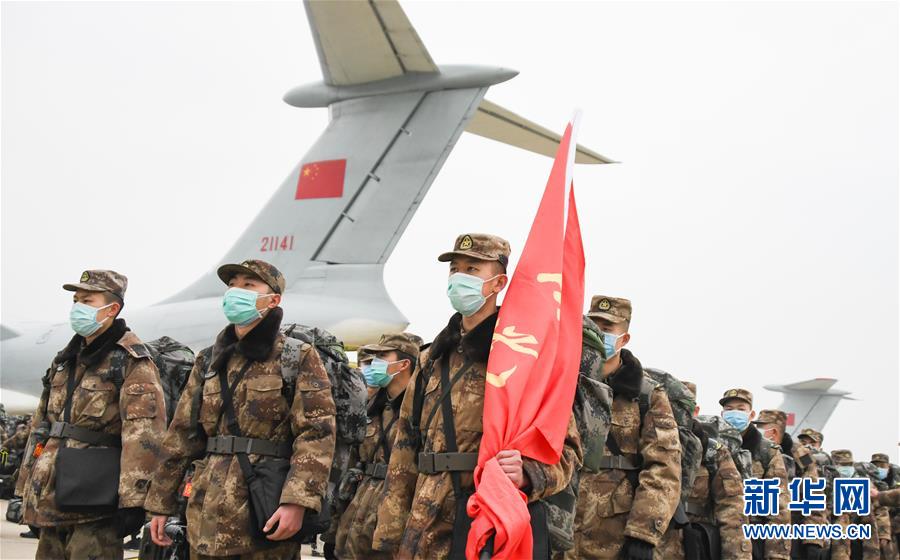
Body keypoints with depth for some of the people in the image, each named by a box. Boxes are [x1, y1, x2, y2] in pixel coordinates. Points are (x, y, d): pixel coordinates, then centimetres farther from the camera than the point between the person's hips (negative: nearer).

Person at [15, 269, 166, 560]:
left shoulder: (132, 362, -8)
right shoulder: (65, 359, 17)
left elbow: (143, 434, -17)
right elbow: (41, 423, 22)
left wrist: (132, 500, -23)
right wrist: (27, 486, 19)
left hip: (95, 505, -8)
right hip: (51, 501, 8)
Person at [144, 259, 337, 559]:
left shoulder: (299, 359, -1)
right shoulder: (208, 361, 15)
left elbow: (317, 434, -11)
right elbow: (181, 435, 15)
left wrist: (297, 501, -23)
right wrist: (161, 504, 12)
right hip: (208, 512, 5)